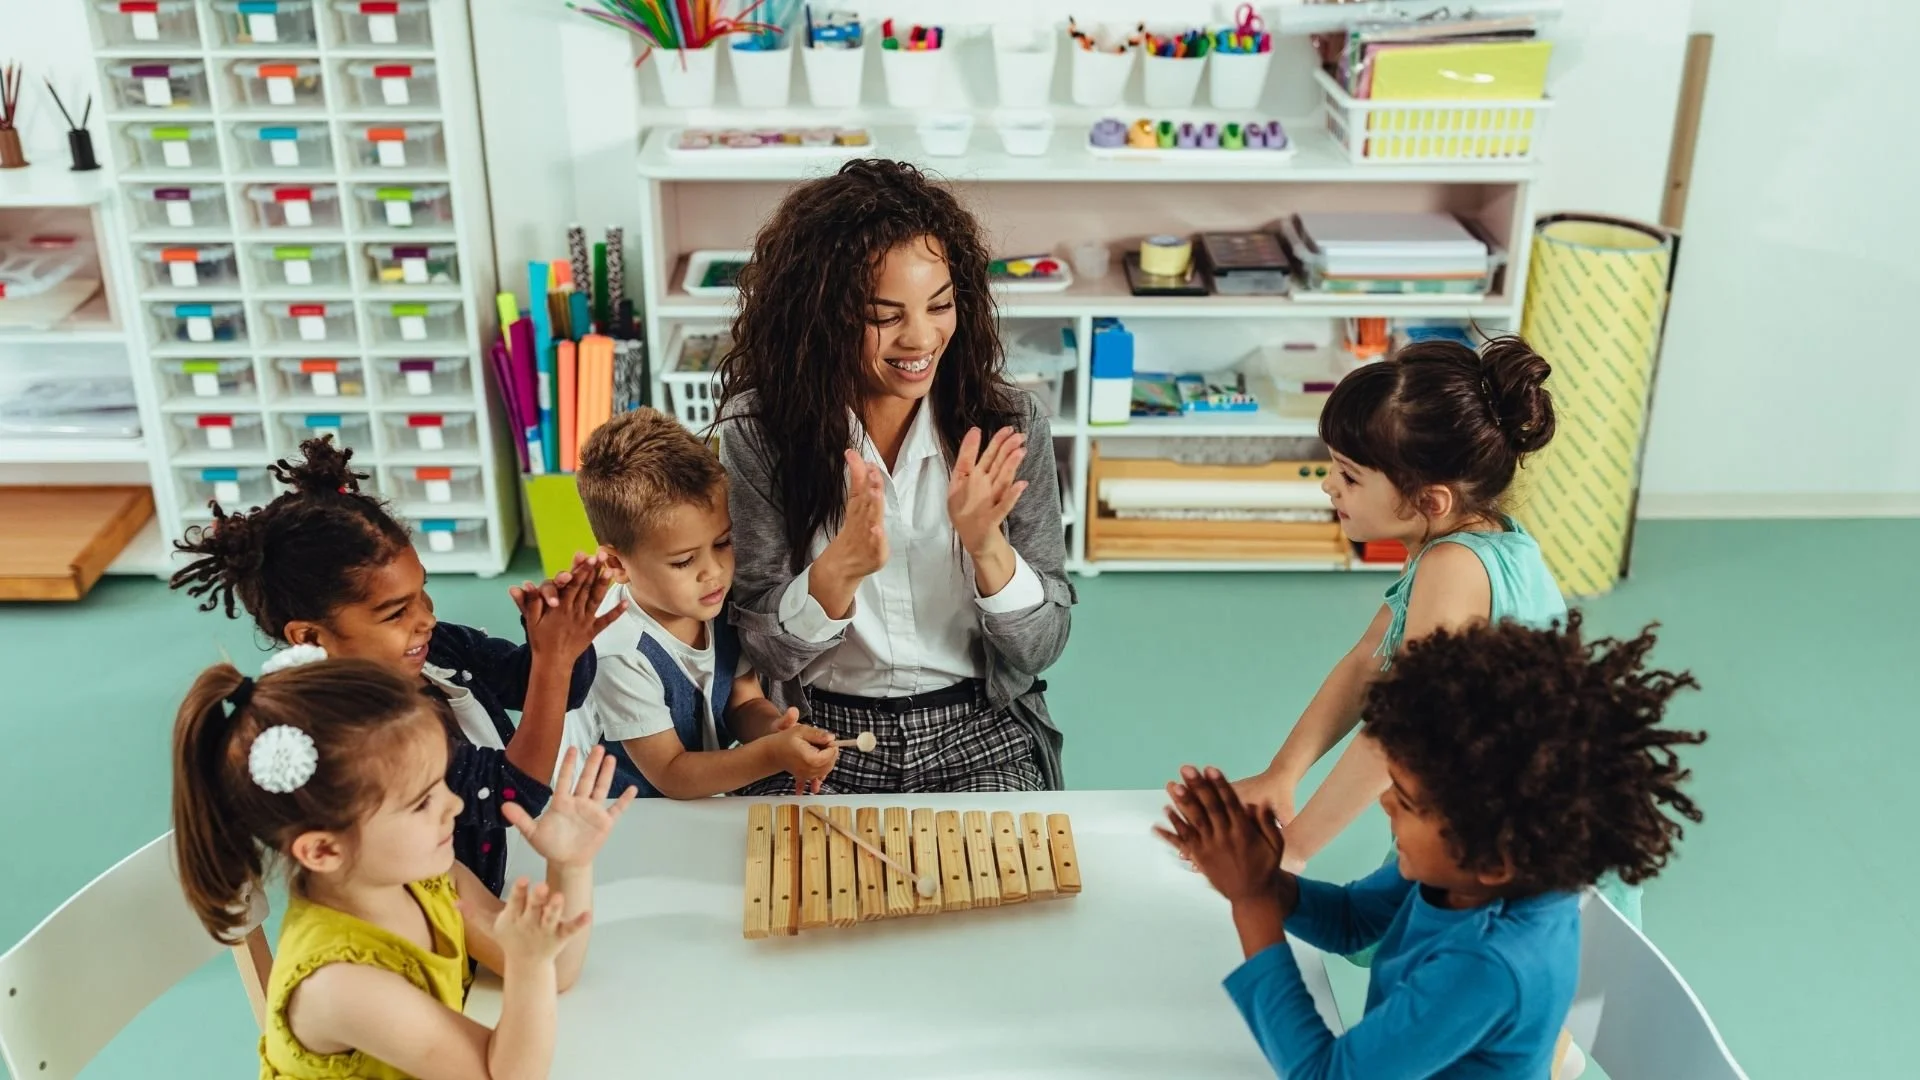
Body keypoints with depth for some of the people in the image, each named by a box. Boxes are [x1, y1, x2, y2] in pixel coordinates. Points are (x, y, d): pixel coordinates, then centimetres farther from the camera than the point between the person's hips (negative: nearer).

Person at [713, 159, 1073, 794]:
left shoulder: (1009, 425, -7)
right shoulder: (758, 432, -10)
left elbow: (1043, 647, -4)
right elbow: (763, 652, -7)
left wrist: (986, 545, -23)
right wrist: (842, 567, -26)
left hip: (979, 741, 1)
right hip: (817, 741, 0)